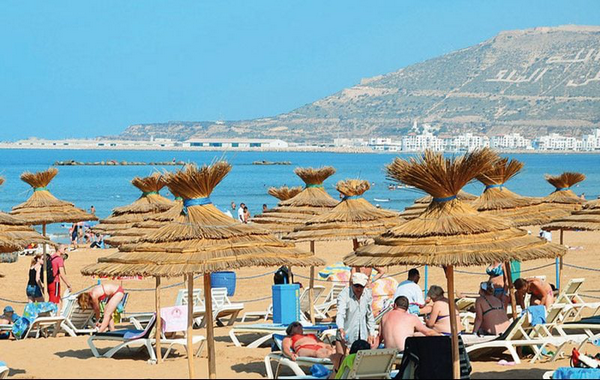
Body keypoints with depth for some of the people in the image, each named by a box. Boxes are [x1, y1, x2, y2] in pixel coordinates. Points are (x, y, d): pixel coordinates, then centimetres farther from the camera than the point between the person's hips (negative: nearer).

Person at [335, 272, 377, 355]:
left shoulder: (368, 295, -1)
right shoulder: (344, 294, -16)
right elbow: (340, 313, -30)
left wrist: (372, 333, 13)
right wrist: (341, 329, -47)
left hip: (362, 334, 4)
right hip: (345, 333, -4)